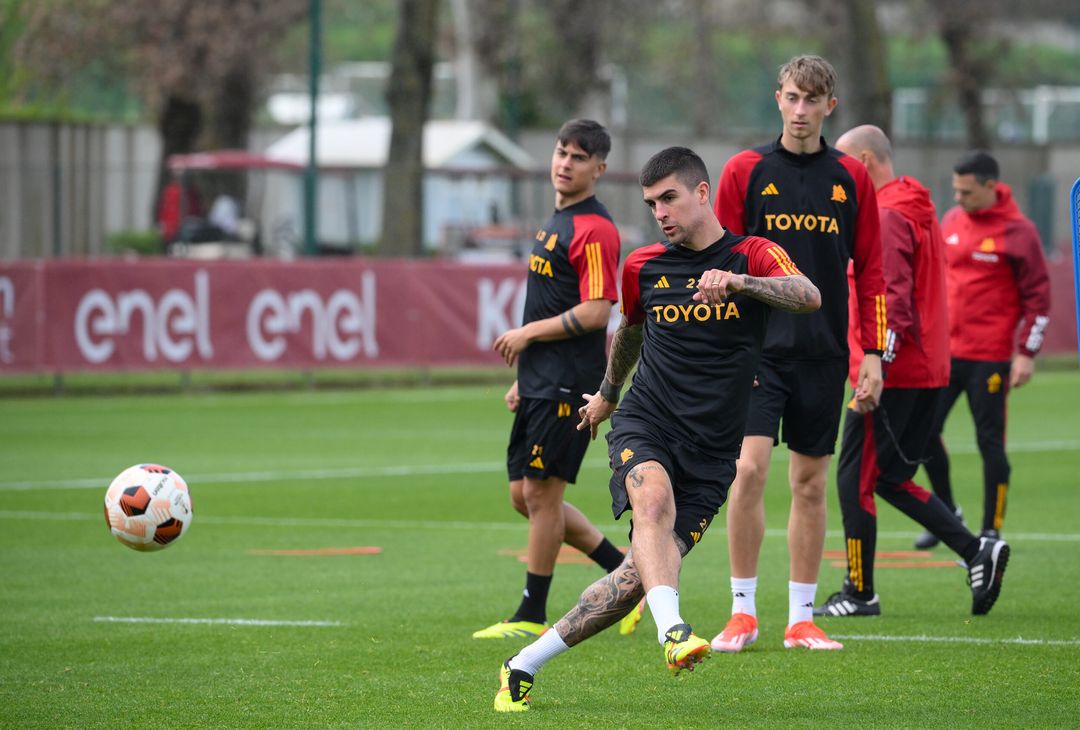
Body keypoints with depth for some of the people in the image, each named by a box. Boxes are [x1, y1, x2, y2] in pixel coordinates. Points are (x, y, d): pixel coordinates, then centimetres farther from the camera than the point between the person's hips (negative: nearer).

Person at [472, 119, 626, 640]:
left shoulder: (594, 230, -13)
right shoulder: (556, 222, 18)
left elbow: (595, 312, -21)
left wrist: (527, 334, -12)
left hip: (568, 385, -10)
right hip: (541, 383, 10)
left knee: (541, 493, -5)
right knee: (525, 495, 11)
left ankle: (532, 616, 4)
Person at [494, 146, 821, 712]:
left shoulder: (753, 256, -2)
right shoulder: (643, 267, 9)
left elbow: (808, 297, -23)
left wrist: (738, 282, -40)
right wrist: (607, 393, 44)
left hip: (710, 452, -1)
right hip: (645, 425, 1)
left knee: (639, 577, -8)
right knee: (654, 497, -35)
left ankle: (524, 666, 7)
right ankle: (672, 632, -50)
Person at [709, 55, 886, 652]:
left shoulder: (851, 179, 7)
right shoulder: (745, 171, 2)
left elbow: (869, 270, 9)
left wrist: (873, 354, 4)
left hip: (824, 351, 2)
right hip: (758, 348, -2)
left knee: (810, 484, 5)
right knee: (749, 468, -14)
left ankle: (801, 619, 12)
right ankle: (743, 612, -4)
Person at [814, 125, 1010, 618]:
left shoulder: (887, 217, -14)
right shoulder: (918, 210, 17)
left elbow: (892, 298, -22)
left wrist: (874, 365, -26)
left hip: (893, 373, -10)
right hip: (927, 370, 10)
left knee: (855, 479, -1)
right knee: (891, 478, 15)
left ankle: (860, 593, 3)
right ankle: (976, 551, 5)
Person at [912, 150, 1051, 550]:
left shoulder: (1018, 232, -9)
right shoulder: (951, 221, 7)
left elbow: (1039, 296, -6)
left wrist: (1027, 353, -10)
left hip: (990, 358, -6)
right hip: (944, 351, 6)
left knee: (990, 441, -2)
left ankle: (992, 529, 7)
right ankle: (946, 513, 20)